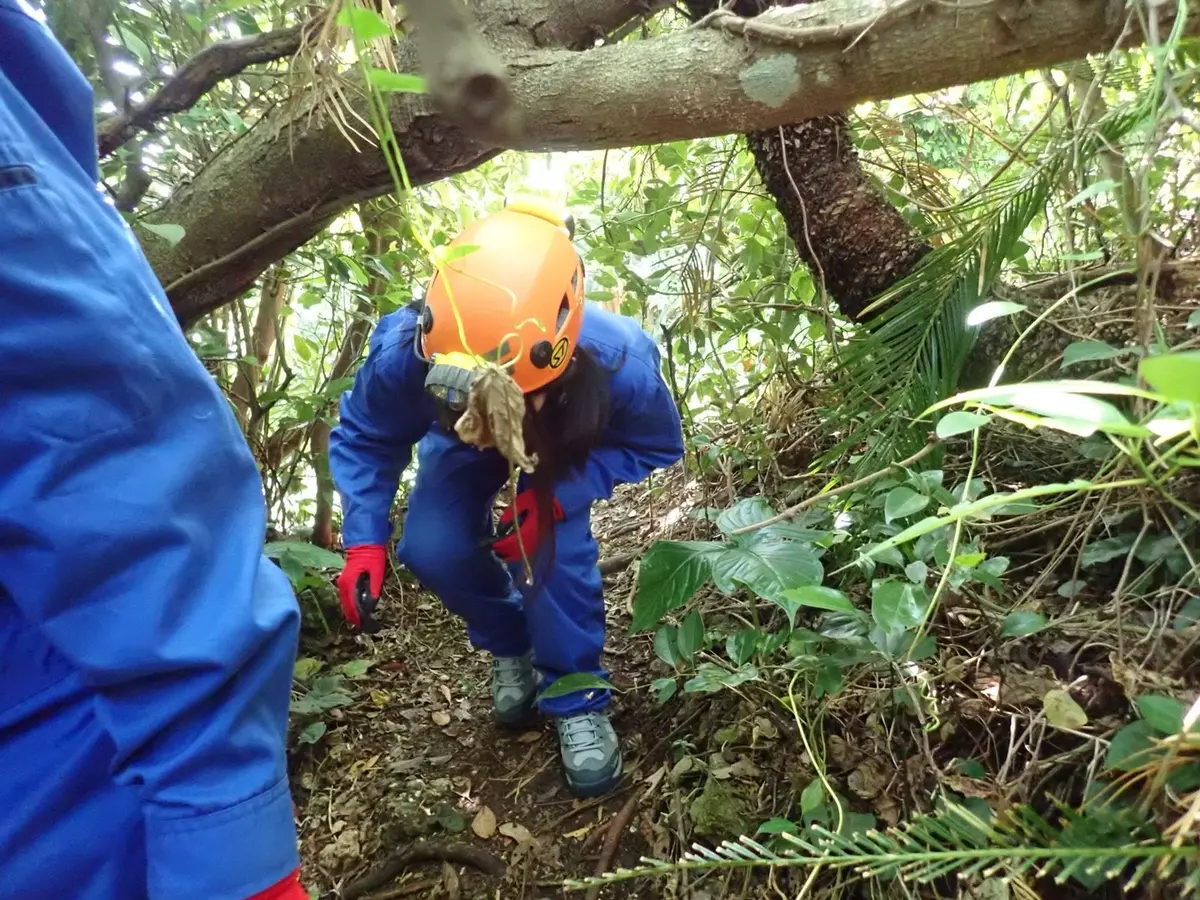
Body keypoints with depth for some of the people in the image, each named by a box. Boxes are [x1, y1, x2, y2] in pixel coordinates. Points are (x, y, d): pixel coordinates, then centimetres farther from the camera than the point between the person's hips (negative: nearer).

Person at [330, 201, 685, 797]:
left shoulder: (620, 364, -43)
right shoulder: (405, 355, -40)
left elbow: (656, 446, -22)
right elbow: (365, 438, -17)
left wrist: (558, 495, -38)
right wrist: (365, 540, -30)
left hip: (565, 443, -1)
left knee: (555, 549, -28)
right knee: (432, 549, -20)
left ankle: (577, 699, -2)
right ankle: (510, 644, 13)